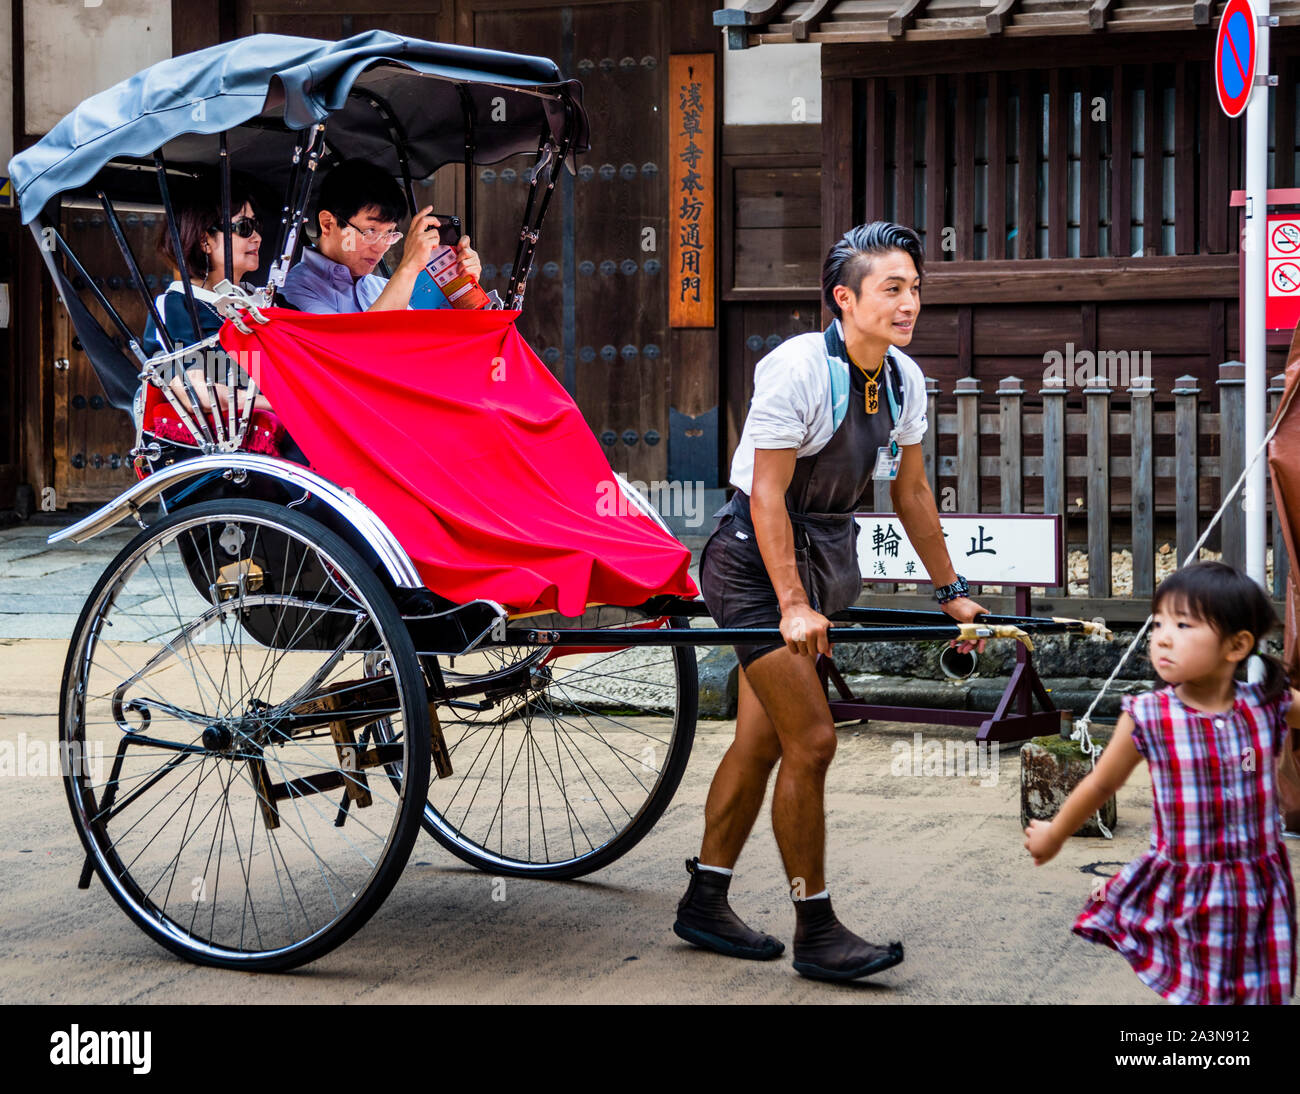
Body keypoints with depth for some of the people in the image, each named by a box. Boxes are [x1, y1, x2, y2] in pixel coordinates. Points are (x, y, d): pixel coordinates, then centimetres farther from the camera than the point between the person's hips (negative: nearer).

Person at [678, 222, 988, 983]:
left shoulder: (904, 379, 2)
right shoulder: (796, 369, -21)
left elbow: (911, 491, 14)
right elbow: (767, 495, -20)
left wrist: (950, 590, 16)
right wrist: (792, 606, -26)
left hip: (828, 558, 8)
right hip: (758, 562, -8)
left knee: (762, 740, 12)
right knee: (811, 739, -12)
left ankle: (705, 903, 24)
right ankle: (816, 933, -3)